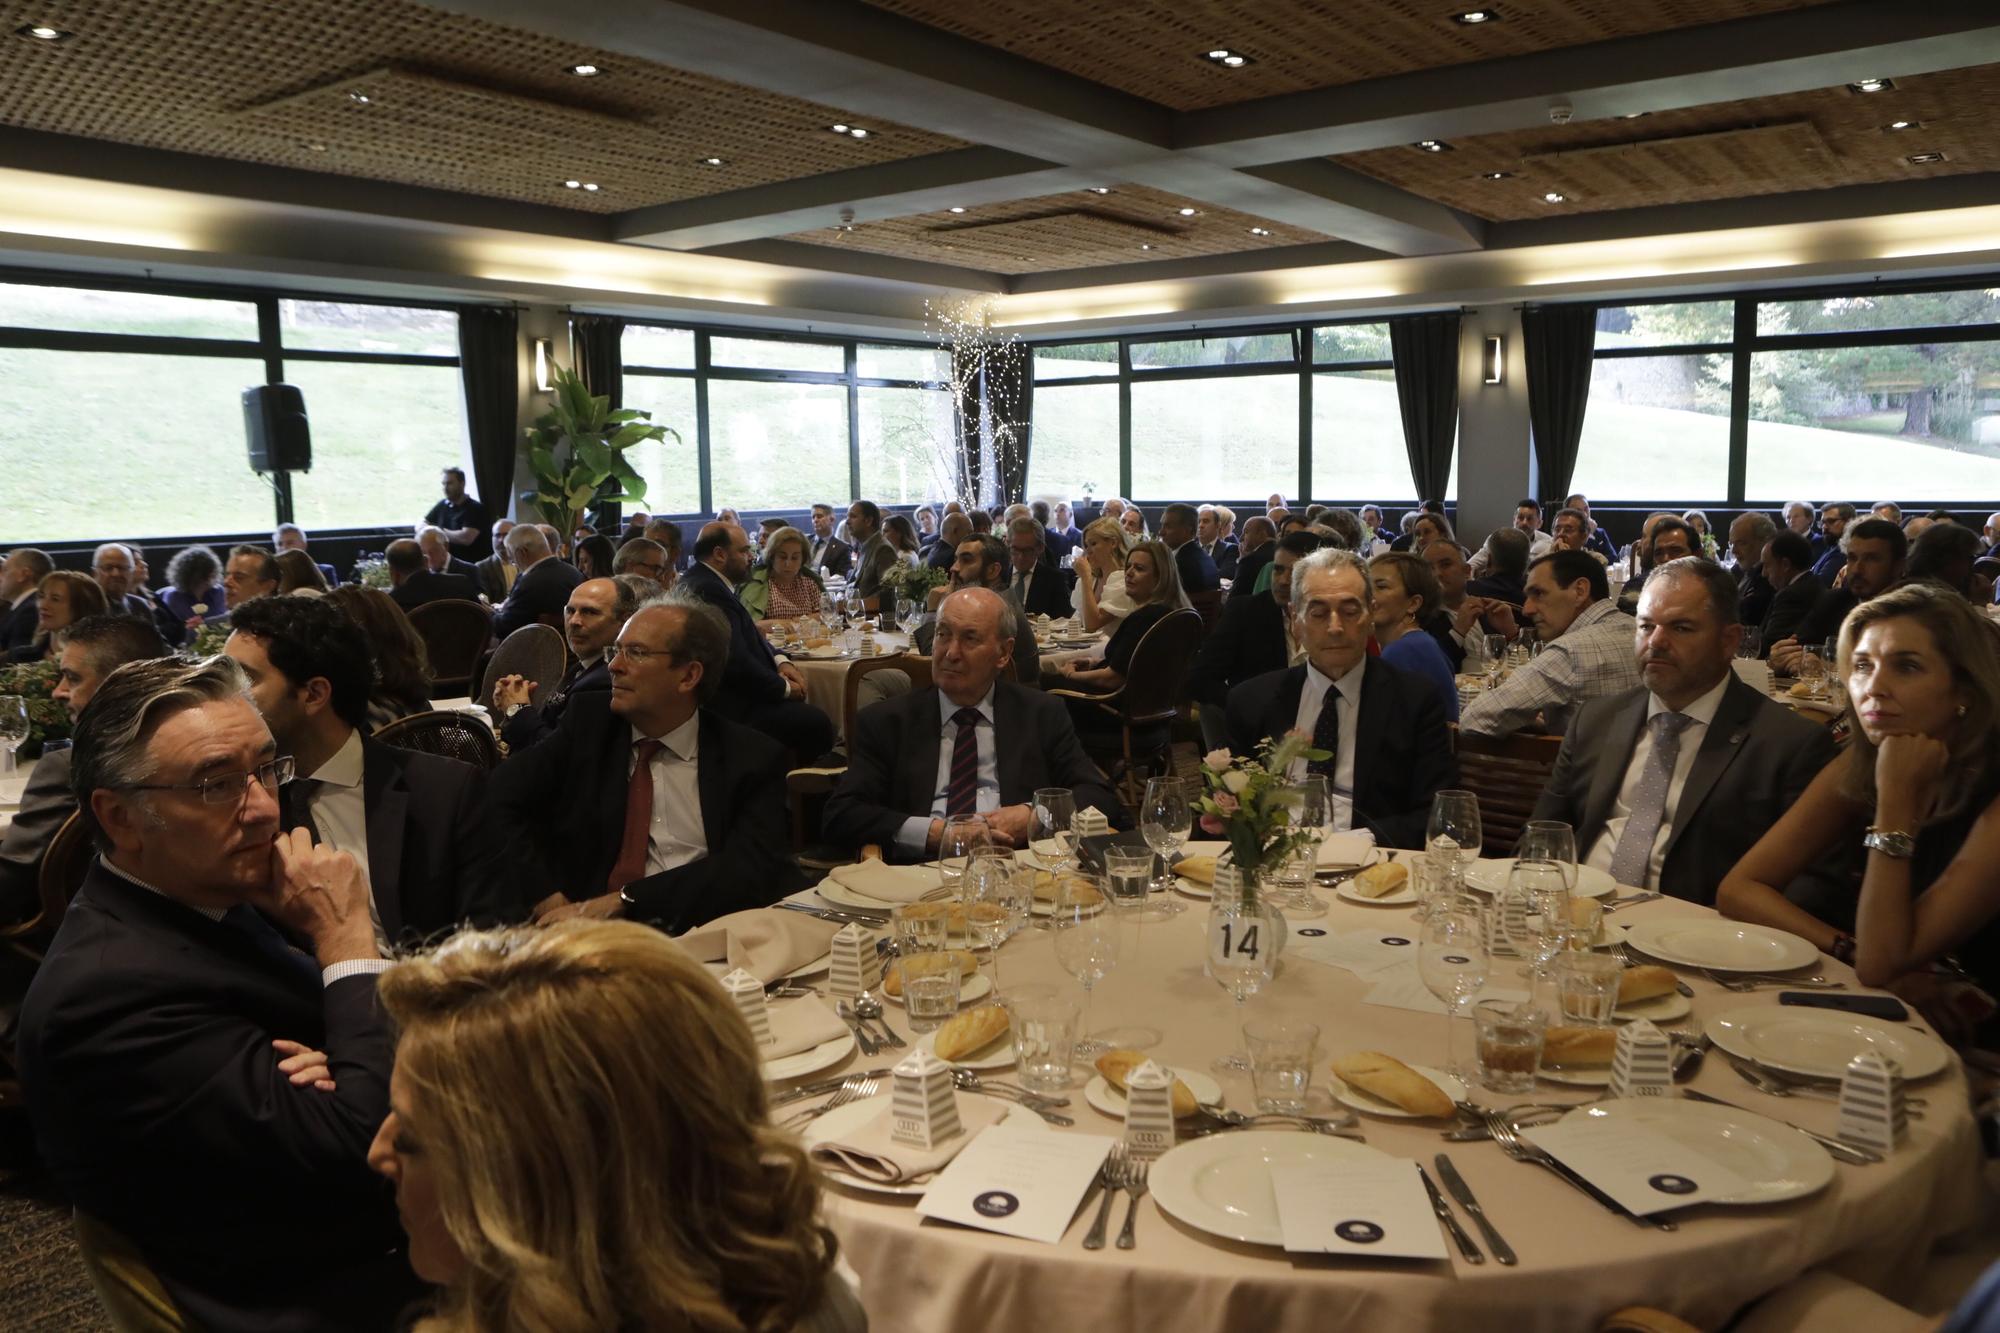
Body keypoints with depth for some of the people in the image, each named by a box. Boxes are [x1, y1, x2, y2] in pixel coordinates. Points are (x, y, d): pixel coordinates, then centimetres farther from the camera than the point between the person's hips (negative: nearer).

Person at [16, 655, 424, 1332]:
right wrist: (348, 938, -20)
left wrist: (349, 1069, -17)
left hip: (398, 1235, 7)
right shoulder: (106, 990, -23)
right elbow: (366, 1152, -26)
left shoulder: (228, 893, 0)